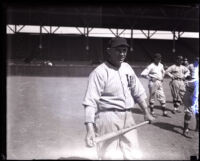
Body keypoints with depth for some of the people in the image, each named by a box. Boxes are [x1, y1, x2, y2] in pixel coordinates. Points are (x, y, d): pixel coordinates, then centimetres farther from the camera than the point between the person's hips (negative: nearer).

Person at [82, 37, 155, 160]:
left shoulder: (127, 68, 7)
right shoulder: (99, 72, -15)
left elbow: (137, 91, 18)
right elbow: (90, 102, -21)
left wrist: (146, 112, 17)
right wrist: (90, 129, -30)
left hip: (128, 117, 7)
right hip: (108, 118, -7)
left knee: (133, 155, 12)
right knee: (111, 156, -4)